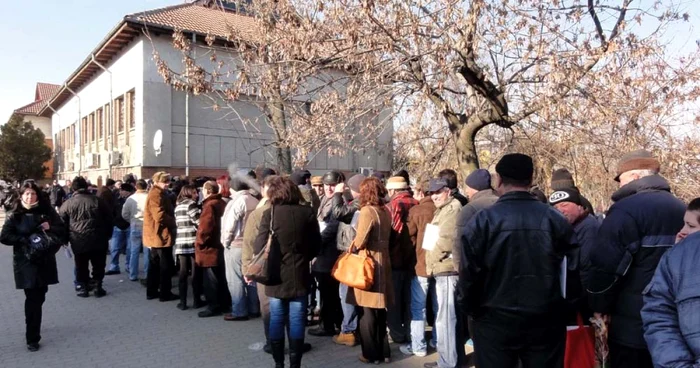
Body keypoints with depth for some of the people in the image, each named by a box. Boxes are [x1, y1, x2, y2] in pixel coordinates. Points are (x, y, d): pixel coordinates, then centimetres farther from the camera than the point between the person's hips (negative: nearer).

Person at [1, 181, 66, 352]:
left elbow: (62, 230, 5)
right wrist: (25, 239, -18)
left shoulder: (47, 211, 4)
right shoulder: (14, 215, -2)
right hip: (26, 262, -3)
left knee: (39, 296, 12)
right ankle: (32, 337, 2)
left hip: (45, 261, 3)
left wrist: (50, 227, -14)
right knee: (33, 298, -6)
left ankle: (33, 327, 35)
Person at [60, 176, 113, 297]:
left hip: (78, 241, 0)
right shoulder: (98, 201, 2)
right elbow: (109, 218, 4)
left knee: (81, 266, 13)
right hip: (98, 240, 0)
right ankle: (98, 287, 13)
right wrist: (108, 235, 12)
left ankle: (83, 287, 17)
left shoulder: (67, 204, 0)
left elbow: (62, 223, 3)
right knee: (98, 265, 11)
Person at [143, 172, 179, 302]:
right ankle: (165, 293, 3)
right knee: (166, 265, -3)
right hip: (161, 235, -11)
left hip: (155, 235, 11)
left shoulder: (156, 193, 18)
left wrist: (172, 223, 12)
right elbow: (160, 216, -25)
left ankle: (152, 291, 21)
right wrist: (174, 223, -12)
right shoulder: (156, 194, -16)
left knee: (154, 265, 15)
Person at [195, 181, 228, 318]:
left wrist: (199, 242, -13)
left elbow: (205, 227, -25)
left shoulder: (209, 205, -17)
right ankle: (222, 303, 24)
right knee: (219, 277, 16)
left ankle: (213, 306, 3)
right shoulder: (222, 203, 11)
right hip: (219, 246, 9)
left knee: (211, 279, -2)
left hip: (210, 248, -9)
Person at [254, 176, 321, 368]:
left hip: (276, 276, -1)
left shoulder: (270, 214, -11)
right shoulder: (307, 212, -4)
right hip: (299, 275, 1)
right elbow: (316, 245, 2)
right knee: (297, 321, 8)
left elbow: (259, 248, -12)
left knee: (277, 319, 11)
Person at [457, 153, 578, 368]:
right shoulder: (554, 218, -4)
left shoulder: (482, 221, -11)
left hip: (495, 321, -2)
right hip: (546, 320, 2)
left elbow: (469, 274, -10)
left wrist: (471, 310, 6)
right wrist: (562, 309, 13)